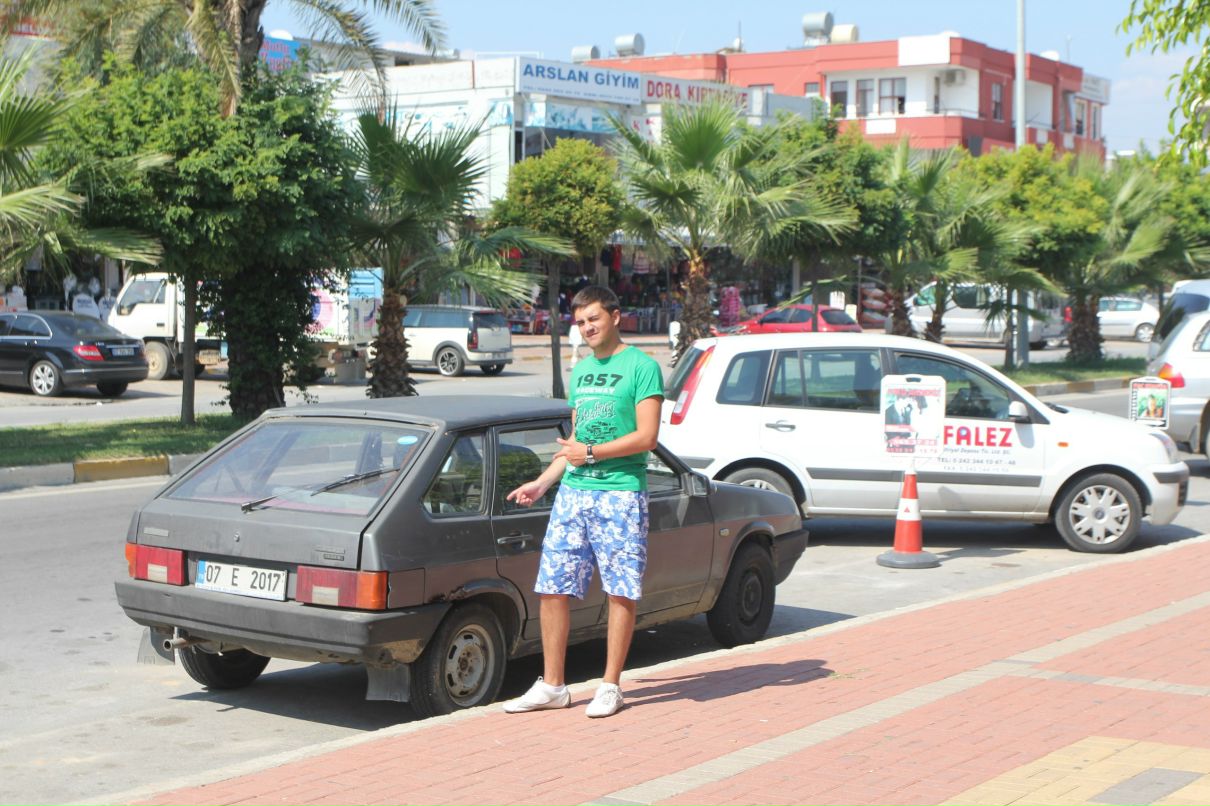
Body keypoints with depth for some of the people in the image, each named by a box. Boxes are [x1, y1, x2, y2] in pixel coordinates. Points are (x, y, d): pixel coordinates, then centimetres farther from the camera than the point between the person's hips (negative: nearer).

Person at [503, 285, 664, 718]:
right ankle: (552, 686, 11)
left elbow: (647, 436, -12)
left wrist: (591, 453, -13)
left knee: (621, 592, 0)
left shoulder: (641, 366, -4)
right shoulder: (580, 370, 17)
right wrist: (542, 482, 16)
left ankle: (610, 686, 9)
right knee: (552, 589, 3)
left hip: (620, 493, -6)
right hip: (573, 492, 7)